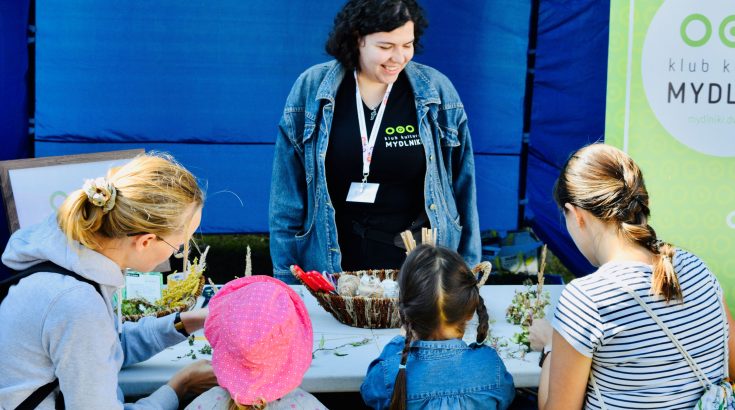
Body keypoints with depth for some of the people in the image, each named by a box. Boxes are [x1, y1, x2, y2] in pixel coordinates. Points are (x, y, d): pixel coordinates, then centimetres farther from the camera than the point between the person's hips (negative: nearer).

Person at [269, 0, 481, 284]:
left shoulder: (438, 92, -4)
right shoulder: (310, 89, -5)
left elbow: (462, 186, 2)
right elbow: (288, 192, -1)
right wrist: (286, 276, -1)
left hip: (419, 265, 0)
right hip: (334, 264, 0)